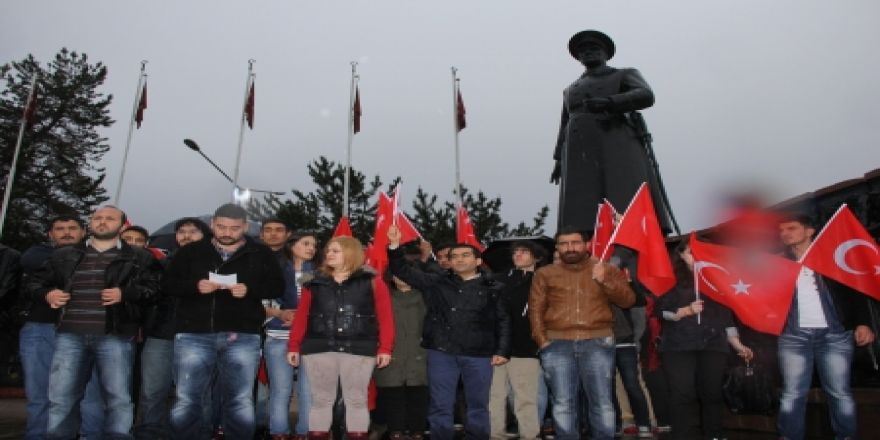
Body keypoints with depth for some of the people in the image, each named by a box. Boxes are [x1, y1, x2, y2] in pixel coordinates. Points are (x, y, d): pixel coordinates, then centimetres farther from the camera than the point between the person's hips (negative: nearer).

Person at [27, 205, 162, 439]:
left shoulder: (139, 258, 8)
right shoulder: (64, 255, 19)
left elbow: (155, 287, -1)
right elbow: (35, 282, 26)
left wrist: (125, 293, -14)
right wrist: (47, 294, 5)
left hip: (115, 336, -3)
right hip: (70, 335, 3)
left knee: (119, 399, -2)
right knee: (60, 398, 4)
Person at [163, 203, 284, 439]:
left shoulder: (261, 254, 7)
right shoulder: (191, 252, 9)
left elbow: (277, 286, 4)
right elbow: (167, 283, 7)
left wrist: (250, 290, -15)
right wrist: (195, 286, -13)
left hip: (242, 337, 0)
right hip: (194, 335, 1)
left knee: (240, 401, 5)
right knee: (186, 400, 5)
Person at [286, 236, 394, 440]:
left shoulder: (372, 282, 3)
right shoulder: (315, 283, 11)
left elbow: (385, 316, -1)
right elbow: (301, 316, 9)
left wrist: (385, 348, -8)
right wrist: (294, 346, 3)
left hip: (358, 350, -2)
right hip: (319, 348, 2)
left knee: (356, 400, 6)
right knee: (320, 400, 9)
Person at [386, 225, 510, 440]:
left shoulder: (492, 288, 5)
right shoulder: (436, 282, 6)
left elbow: (503, 321, 8)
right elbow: (402, 270, 4)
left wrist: (502, 350, 0)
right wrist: (395, 245, -9)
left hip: (478, 355, 0)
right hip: (441, 352, 1)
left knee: (478, 405, 10)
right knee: (441, 405, 8)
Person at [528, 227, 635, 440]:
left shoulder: (608, 270, 9)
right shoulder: (544, 274, 10)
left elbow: (628, 300, 3)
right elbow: (535, 309, 8)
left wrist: (604, 281, -12)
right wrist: (542, 340, -3)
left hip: (597, 343, 0)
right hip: (557, 344, 1)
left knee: (602, 402, 1)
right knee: (563, 403, 4)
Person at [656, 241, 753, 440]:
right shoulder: (671, 280, 4)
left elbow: (725, 313, 18)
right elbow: (661, 311, -2)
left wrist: (738, 345, 14)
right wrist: (686, 311, -14)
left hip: (713, 345, 3)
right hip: (679, 346, -3)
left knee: (712, 394, 1)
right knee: (683, 396, -7)